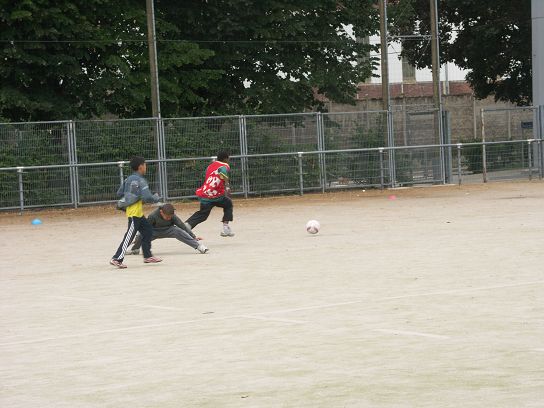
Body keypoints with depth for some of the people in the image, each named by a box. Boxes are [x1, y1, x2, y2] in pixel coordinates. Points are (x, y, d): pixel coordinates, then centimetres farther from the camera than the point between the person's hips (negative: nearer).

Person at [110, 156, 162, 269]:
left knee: (148, 230, 16)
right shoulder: (140, 181, -15)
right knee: (129, 236, -8)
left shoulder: (129, 179, 10)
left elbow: (119, 193, 15)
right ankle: (117, 259, -9)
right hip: (135, 212, -9)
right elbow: (147, 197, -23)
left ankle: (147, 256, 21)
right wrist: (156, 198, -4)